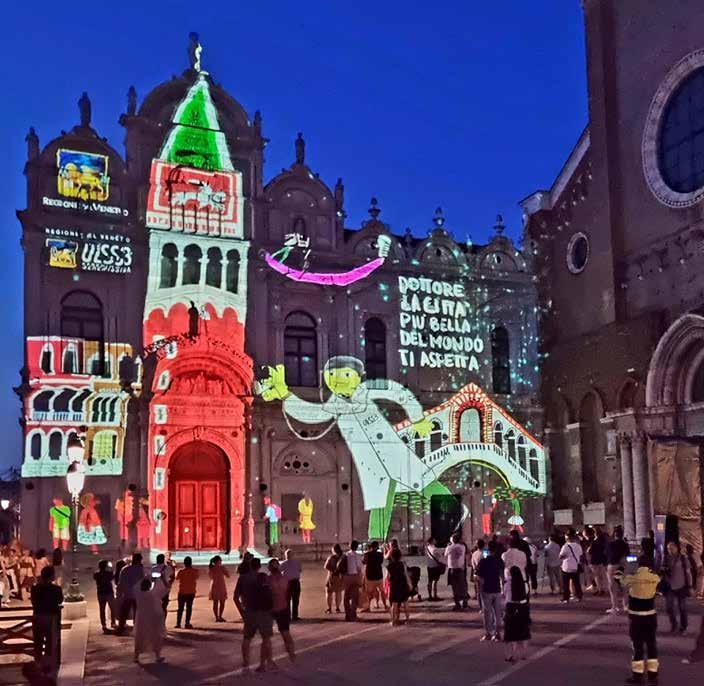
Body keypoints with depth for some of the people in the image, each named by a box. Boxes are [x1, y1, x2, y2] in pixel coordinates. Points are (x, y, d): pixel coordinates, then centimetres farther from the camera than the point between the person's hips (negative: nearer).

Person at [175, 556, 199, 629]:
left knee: (180, 608, 8)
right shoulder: (195, 571, -8)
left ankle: (178, 623, 5)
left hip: (182, 592, 0)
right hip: (191, 592, 1)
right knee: (189, 608, 7)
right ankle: (187, 623, 4)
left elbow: (177, 578, 4)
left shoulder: (181, 571, -12)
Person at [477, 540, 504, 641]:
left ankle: (488, 633, 7)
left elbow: (479, 578, -12)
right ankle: (497, 633, 11)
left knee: (487, 612, 5)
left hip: (486, 590, -3)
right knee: (497, 612, 10)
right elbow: (502, 575, 6)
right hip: (497, 589, 3)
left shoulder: (483, 561, -11)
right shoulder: (499, 561, -1)